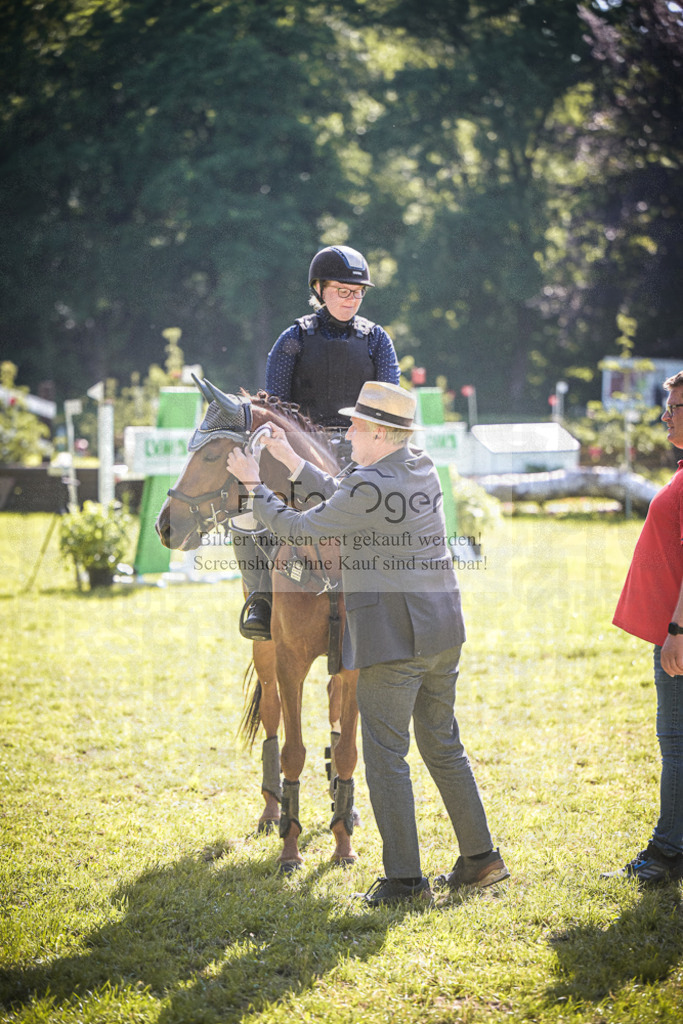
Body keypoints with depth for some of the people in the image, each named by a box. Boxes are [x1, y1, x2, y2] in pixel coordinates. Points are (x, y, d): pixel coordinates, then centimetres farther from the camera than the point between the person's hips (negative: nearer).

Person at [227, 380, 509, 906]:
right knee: (443, 745, 18)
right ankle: (481, 856, 23)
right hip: (443, 630, 9)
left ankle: (405, 878, 4)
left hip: (393, 639, -9)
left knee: (385, 754, 1)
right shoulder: (423, 469, 7)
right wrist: (293, 463, 21)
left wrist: (254, 485, 3)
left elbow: (300, 529, -9)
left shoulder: (371, 487, -19)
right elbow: (344, 498, 19)